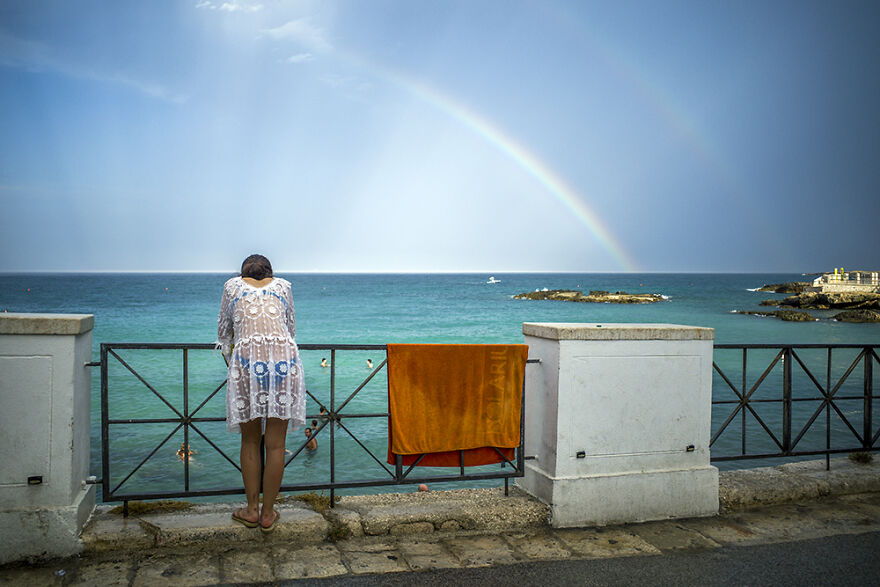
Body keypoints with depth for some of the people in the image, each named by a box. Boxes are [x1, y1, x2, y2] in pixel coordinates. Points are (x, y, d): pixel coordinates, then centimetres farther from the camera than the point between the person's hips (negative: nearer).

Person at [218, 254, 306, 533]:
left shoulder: (232, 285, 19)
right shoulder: (282, 285, 21)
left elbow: (224, 331, 27)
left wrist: (229, 356, 46)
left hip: (247, 361, -1)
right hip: (284, 360, 1)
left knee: (250, 441, 13)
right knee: (276, 444, 7)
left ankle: (252, 510, 20)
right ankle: (268, 514, 15)